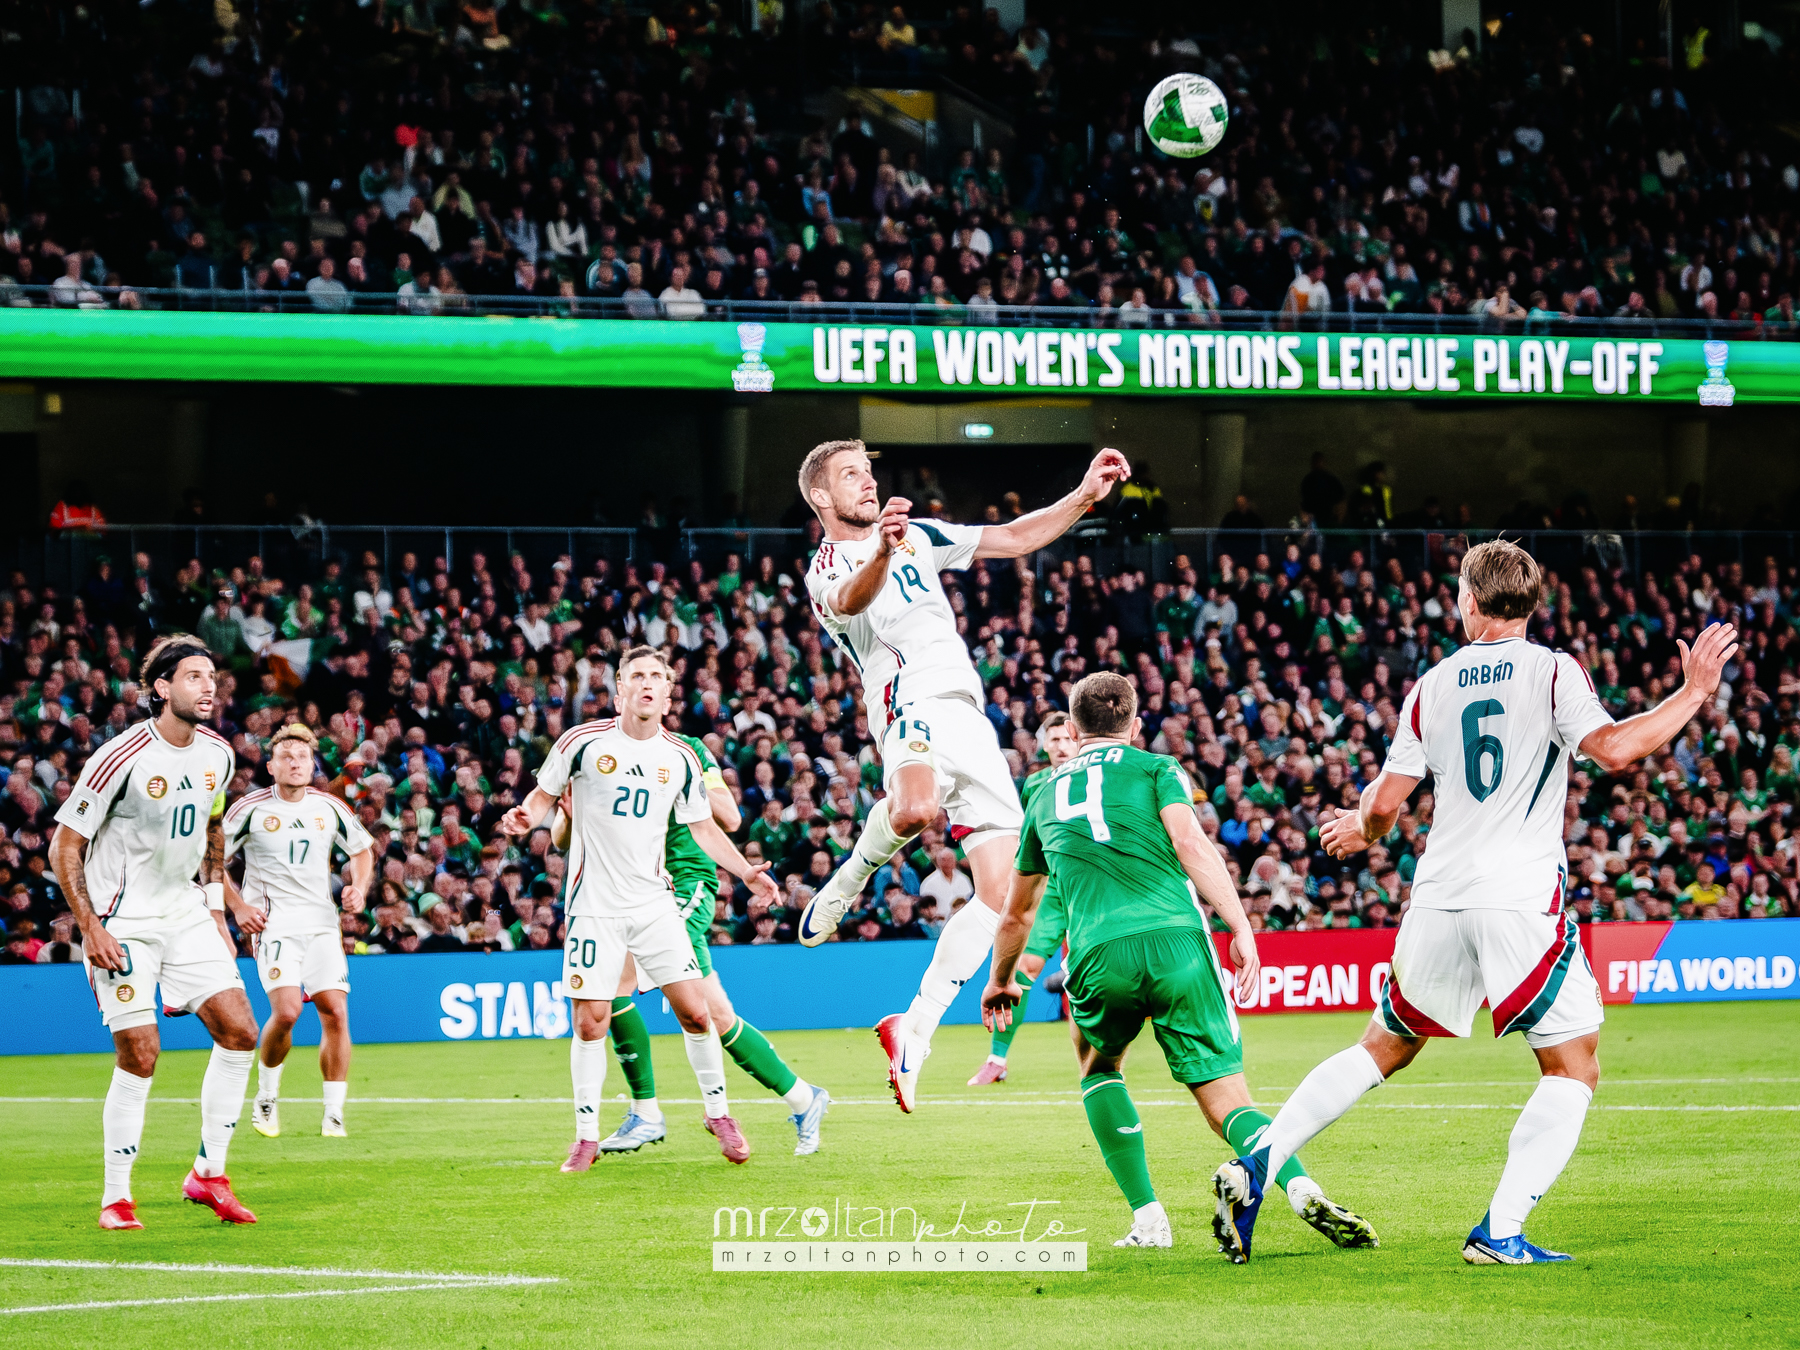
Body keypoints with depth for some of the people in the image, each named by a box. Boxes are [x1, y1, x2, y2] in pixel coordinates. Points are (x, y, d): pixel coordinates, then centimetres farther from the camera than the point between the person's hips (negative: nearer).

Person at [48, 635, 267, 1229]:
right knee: (139, 1053, -11)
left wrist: (223, 901, 17)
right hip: (123, 923, -6)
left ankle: (208, 1174, 7)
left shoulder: (217, 755, 3)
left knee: (238, 1030, -5)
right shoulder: (122, 758, -18)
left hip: (185, 913, 6)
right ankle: (116, 1197, 2)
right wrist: (91, 927, -18)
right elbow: (65, 846, -13)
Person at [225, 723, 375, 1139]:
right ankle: (266, 1096, 4)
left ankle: (334, 1113, 1)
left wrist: (359, 887, 4)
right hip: (273, 923, -4)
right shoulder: (251, 809, -4)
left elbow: (361, 849, 23)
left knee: (335, 1012, -8)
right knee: (286, 1010, -20)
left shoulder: (329, 808, 7)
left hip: (322, 923, 4)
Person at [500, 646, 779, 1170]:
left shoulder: (681, 760, 4)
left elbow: (704, 828, 16)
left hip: (655, 904, 2)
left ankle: (718, 1112, 14)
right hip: (594, 906, -2)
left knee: (695, 1012, -6)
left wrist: (747, 872, 4)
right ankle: (587, 1136, 9)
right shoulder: (584, 743, -5)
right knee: (591, 1023, -5)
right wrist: (524, 817, -15)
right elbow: (543, 796, 7)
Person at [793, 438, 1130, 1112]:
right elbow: (852, 599, -22)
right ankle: (849, 880, -9)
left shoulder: (918, 536, 24)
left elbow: (1013, 539, 23)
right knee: (914, 810, -41)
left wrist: (1084, 496, 9)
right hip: (914, 705, -7)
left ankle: (915, 1029, 4)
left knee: (1002, 892, -1)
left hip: (971, 723, 7)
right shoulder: (827, 569, 3)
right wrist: (881, 553, -45)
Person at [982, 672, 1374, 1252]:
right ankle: (1301, 1188, -29)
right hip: (1175, 939, -2)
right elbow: (1191, 844, -3)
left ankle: (1147, 1219, 15)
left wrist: (1001, 980, 58)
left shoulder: (1045, 795, 29)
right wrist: (1241, 928, -7)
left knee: (1099, 1068, 30)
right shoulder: (1154, 768, 18)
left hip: (1098, 955, 2)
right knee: (1226, 1099, 0)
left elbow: (1018, 912, 41)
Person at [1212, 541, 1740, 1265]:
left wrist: (1361, 829, 31)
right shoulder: (1552, 671, -1)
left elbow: (1384, 804, 8)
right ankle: (1499, 1232, -10)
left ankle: (1255, 1164, 10)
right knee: (1574, 1069, 3)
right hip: (1523, 899, -5)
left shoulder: (1433, 685, 10)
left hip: (1441, 897, 5)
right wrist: (1694, 694, -5)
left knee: (1386, 1046, 20)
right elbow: (1612, 749, -15)